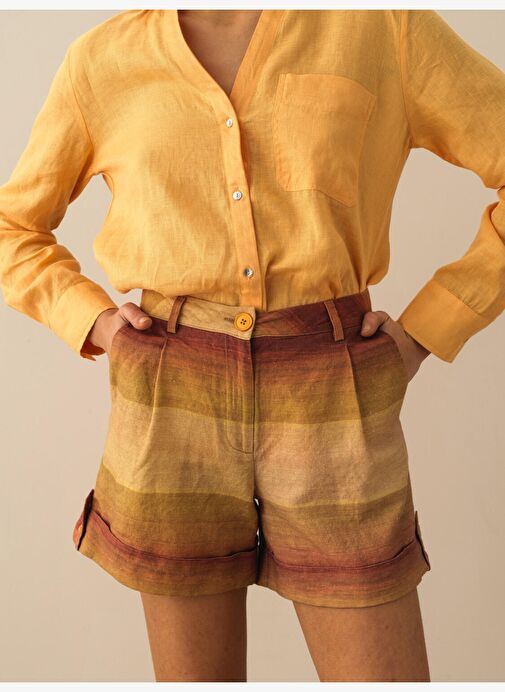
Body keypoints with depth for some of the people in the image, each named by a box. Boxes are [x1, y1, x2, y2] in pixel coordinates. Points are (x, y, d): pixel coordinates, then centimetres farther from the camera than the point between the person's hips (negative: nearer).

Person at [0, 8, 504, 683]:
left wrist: (424, 332, -4)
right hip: (175, 404, 1)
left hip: (330, 403, 0)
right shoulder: (103, 59, 5)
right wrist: (94, 325, 1)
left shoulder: (381, 21, 1)